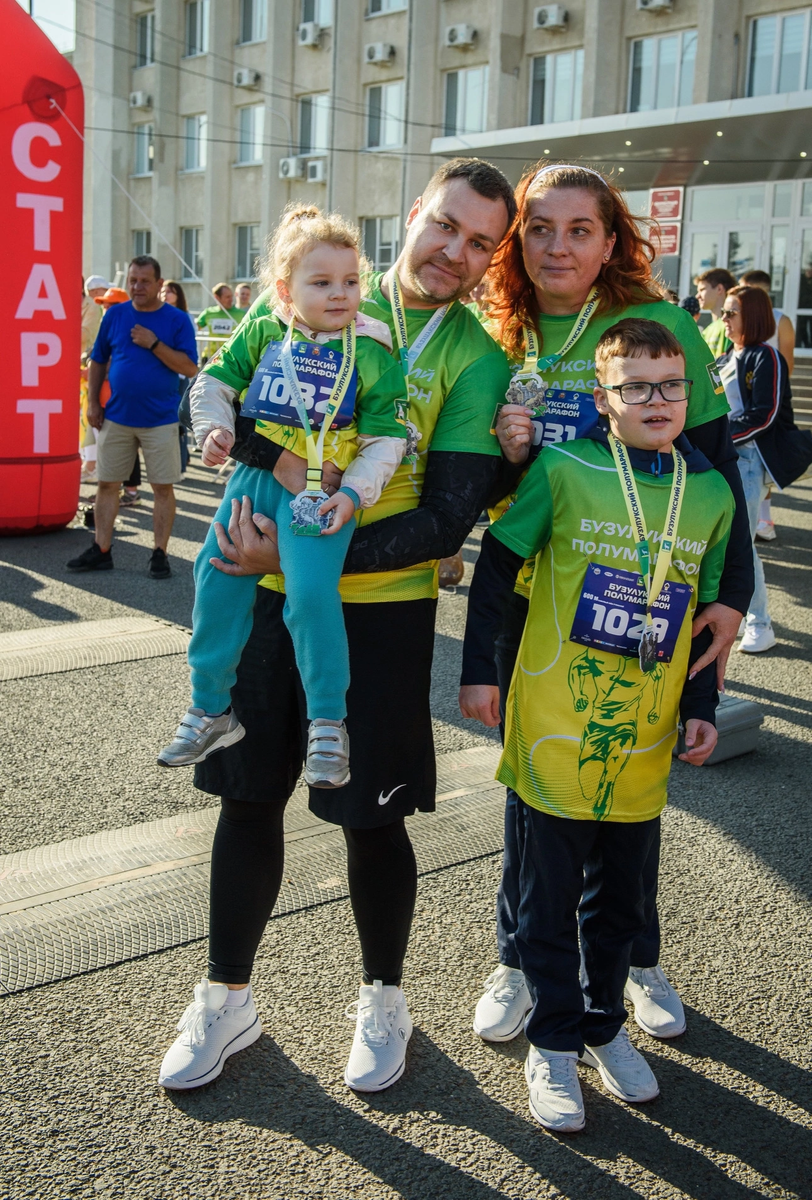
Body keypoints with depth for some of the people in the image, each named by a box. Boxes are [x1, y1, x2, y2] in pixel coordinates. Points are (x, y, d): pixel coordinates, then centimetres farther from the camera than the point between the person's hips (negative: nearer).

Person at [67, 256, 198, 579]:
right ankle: (101, 551, 15)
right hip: (116, 416, 3)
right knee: (107, 484, 6)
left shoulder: (176, 320, -3)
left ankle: (160, 553, 9)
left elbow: (189, 367, -11)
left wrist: (154, 344, -18)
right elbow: (98, 360, 11)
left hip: (160, 419, -3)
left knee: (163, 487, 0)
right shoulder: (115, 314, 5)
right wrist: (93, 402, 6)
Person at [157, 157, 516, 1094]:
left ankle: (383, 999, 31)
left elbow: (449, 518, -12)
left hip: (382, 607, -2)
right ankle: (225, 999, 30)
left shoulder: (477, 361, -4)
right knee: (247, 796, 11)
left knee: (372, 815, 7)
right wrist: (280, 456, -19)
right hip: (265, 591, 2)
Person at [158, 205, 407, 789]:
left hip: (322, 492, -4)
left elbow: (386, 438, -4)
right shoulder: (262, 334, 5)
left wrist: (353, 494, -15)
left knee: (311, 592, -23)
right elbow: (214, 381, 16)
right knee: (217, 580, 4)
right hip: (254, 477, 4)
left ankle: (328, 723, -6)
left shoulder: (371, 353, -3)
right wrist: (214, 428, -2)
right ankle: (212, 710, 23)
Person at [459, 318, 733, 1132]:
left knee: (619, 896, 17)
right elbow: (496, 565, -2)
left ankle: (604, 1024, 38)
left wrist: (702, 708, 8)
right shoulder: (564, 471, -9)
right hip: (554, 727, -3)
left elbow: (709, 606, 11)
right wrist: (479, 669, -2)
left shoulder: (711, 493, 2)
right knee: (551, 895, 9)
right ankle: (554, 1041, 27)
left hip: (645, 741, 3)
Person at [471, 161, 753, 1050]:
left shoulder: (662, 326, -8)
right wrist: (504, 453, -15)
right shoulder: (504, 340, 2)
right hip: (532, 601, 2)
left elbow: (715, 464, -7)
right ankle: (517, 960, 29)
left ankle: (639, 961, 33)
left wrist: (732, 594, -13)